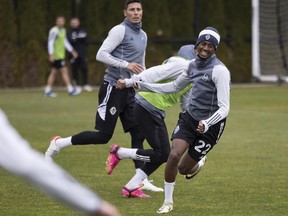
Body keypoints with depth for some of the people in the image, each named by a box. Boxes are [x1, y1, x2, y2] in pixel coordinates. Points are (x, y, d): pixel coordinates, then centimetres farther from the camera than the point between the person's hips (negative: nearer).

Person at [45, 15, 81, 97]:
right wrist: (51, 54, -20)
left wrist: (72, 51, 26)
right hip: (56, 56, -10)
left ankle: (47, 91, 13)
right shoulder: (54, 31, -14)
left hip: (61, 56, 10)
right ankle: (71, 90, -8)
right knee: (64, 71, -9)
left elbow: (65, 41, 26)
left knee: (54, 72, 10)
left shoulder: (63, 30, 15)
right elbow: (50, 42, -16)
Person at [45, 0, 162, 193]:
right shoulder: (120, 31, -10)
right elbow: (101, 55, -17)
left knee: (138, 134, 2)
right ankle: (59, 143, 3)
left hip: (130, 91, 8)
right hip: (113, 88, -8)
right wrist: (126, 65, -21)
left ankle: (141, 180, 4)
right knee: (103, 135, -10)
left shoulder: (143, 35, 16)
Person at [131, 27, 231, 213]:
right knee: (174, 155, -16)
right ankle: (168, 201, 2)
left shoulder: (219, 71, -20)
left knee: (183, 168, 2)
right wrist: (142, 85, 16)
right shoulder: (193, 65, 2)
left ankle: (198, 164, 42)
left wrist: (207, 123, -41)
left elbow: (224, 108, -24)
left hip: (210, 126, -5)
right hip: (189, 118, 5)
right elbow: (174, 87, 19)